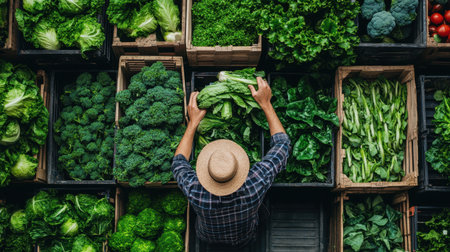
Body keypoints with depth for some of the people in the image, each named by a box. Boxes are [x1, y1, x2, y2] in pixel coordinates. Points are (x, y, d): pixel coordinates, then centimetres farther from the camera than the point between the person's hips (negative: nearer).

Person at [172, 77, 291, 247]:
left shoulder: (196, 192, -45)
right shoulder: (256, 185, -46)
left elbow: (178, 164, -20)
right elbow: (282, 143, -29)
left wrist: (193, 122, -20)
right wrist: (266, 103, -26)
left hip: (208, 236, 0)